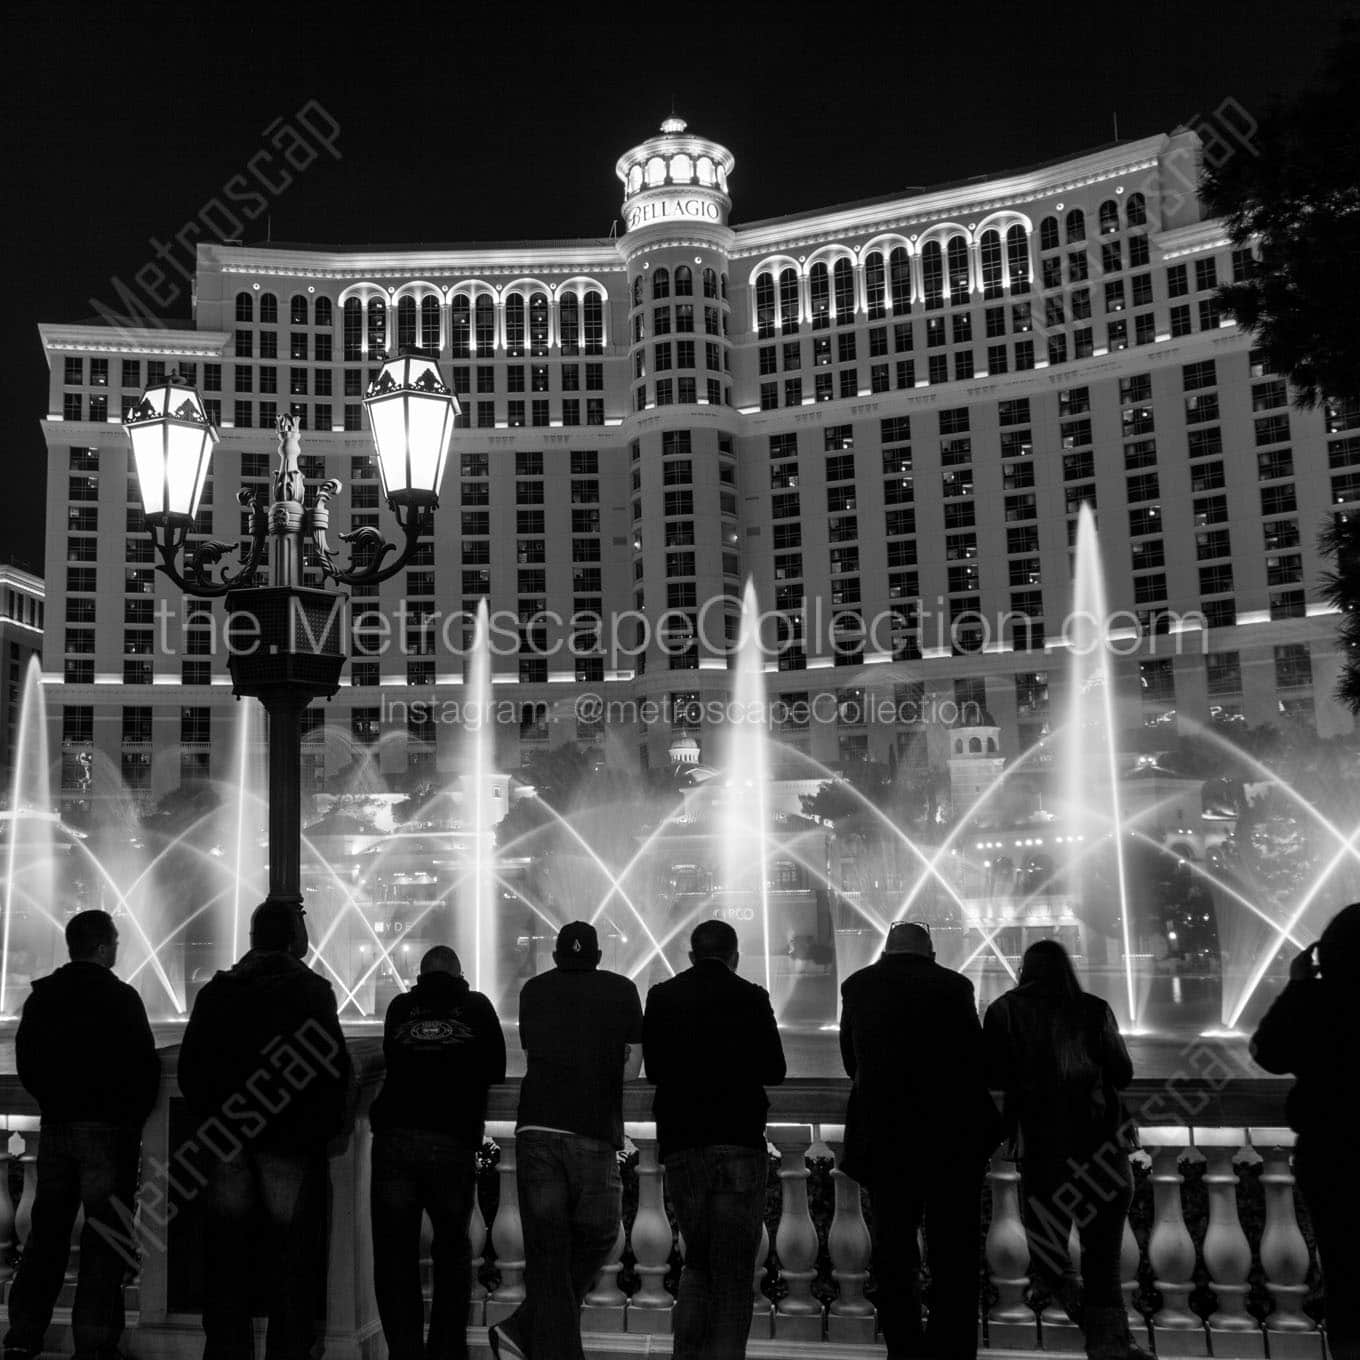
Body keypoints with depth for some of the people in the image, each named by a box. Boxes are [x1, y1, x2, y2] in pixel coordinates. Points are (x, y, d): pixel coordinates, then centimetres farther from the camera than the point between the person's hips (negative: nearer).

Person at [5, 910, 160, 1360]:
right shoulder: (120, 998, -12)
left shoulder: (40, 997, 5)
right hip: (109, 1128, -5)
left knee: (46, 1231, 14)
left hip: (55, 1126, 6)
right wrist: (134, 1116, 4)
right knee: (104, 1238, 0)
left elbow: (26, 1064, 10)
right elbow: (145, 1067, -12)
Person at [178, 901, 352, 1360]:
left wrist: (209, 1121, 17)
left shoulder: (216, 990, 8)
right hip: (290, 1144, -4)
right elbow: (334, 1067, -11)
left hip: (226, 1144, 4)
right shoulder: (310, 990, -5)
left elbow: (189, 1067, 8)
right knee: (293, 1251, 3)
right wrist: (324, 1129, 2)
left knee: (225, 1250, 11)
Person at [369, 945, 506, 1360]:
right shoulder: (476, 1006, 10)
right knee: (452, 1250, 16)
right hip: (453, 1142, 0)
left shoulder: (400, 1007, 12)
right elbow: (495, 1070, 15)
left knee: (394, 1253, 6)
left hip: (394, 1138, 0)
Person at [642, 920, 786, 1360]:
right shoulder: (750, 997, -3)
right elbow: (774, 1071, 1)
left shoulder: (662, 997, 4)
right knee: (734, 1267, 4)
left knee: (696, 1260, 17)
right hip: (740, 1141, -3)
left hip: (681, 1142, 3)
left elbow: (653, 1069, 7)